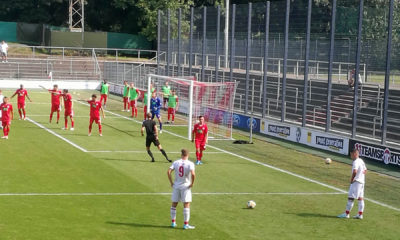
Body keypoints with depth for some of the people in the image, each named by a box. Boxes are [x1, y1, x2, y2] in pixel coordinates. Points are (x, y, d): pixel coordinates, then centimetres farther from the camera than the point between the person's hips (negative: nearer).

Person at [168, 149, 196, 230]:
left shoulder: (176, 162, 0)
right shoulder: (190, 164, -9)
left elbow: (168, 172, -7)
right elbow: (193, 174, -24)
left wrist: (171, 182, 1)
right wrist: (192, 183, -10)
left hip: (176, 186, 3)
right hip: (186, 186, -3)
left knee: (174, 204, 15)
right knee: (186, 205, 2)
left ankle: (173, 222, 21)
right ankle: (186, 224, 1)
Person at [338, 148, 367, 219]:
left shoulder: (356, 162, -16)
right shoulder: (361, 161, 14)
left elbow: (355, 172, -28)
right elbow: (365, 170, 25)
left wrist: (351, 179, -17)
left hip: (356, 181, -10)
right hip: (362, 181, 10)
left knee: (351, 197, -5)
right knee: (360, 198, 9)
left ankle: (347, 213, -2)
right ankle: (360, 214, 11)